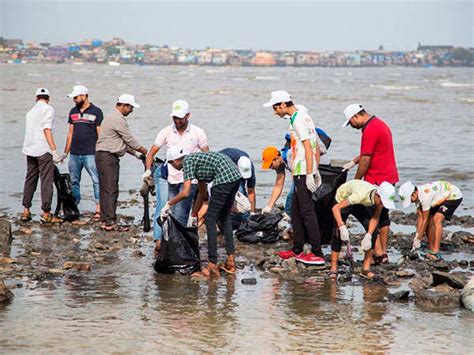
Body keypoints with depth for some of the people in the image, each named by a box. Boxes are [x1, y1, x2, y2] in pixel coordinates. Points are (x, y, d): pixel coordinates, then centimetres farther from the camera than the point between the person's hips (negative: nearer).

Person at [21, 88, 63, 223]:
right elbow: (47, 130, -14)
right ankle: (46, 213, -5)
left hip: (29, 150, 7)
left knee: (30, 179, 14)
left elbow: (32, 131, 17)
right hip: (44, 149, -7)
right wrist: (54, 151, -16)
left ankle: (26, 211, 12)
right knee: (47, 181, -4)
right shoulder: (48, 109, -4)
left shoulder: (31, 111, 18)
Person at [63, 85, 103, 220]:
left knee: (97, 181, -10)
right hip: (74, 153, 6)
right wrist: (65, 152, 16)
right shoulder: (73, 112, 15)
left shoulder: (96, 112, -1)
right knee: (74, 181, 8)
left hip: (90, 153, -6)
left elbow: (100, 133, -2)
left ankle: (99, 210, -12)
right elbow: (71, 132, 18)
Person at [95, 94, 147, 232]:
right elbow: (130, 140, -10)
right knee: (111, 189, -12)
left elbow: (123, 142, 24)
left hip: (105, 156, 11)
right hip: (107, 157, -11)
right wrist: (146, 152, 2)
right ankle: (110, 222, -14)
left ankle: (105, 220, 12)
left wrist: (135, 153, 20)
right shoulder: (118, 120, -15)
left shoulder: (113, 117, 20)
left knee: (106, 189, 10)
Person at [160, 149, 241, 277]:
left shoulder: (187, 162, -1)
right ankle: (230, 261, 20)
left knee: (211, 219, -1)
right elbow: (203, 193, 34)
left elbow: (185, 193, -11)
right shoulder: (195, 160, 26)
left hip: (224, 178, -9)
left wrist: (168, 204, 3)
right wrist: (193, 215, 40)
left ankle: (213, 265, -1)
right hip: (236, 176, 9)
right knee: (224, 216, 21)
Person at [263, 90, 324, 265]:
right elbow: (316, 148, 20)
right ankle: (297, 249, 22)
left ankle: (317, 253, -9)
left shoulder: (298, 120, -13)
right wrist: (316, 171, 22)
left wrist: (309, 174, -22)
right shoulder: (304, 117, 17)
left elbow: (308, 147, -20)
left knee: (307, 212, -9)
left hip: (302, 173, -10)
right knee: (296, 211, 15)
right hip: (302, 173, 10)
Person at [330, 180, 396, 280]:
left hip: (361, 206, 5)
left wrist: (368, 236, -30)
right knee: (339, 234, -18)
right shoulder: (361, 195, -44)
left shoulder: (382, 197, -28)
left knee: (373, 230, -10)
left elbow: (376, 218, -17)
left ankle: (366, 268, -6)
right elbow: (335, 208, -44)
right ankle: (333, 268, -9)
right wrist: (342, 227, -53)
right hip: (343, 200, -5)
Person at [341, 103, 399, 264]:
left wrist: (355, 181, -9)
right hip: (389, 178, 10)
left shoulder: (370, 130, -18)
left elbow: (365, 160, -17)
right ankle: (383, 252, 16)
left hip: (377, 181, -10)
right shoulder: (380, 124, 15)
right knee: (383, 216, 13)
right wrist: (352, 162, 24)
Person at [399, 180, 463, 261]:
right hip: (442, 197, 9)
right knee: (429, 221, 3)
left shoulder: (424, 195, -33)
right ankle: (431, 249, 14)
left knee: (436, 219, -25)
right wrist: (417, 235, -10)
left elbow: (425, 220, -25)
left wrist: (418, 239, -18)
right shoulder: (417, 196, -7)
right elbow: (420, 218, -3)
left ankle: (435, 253, -28)